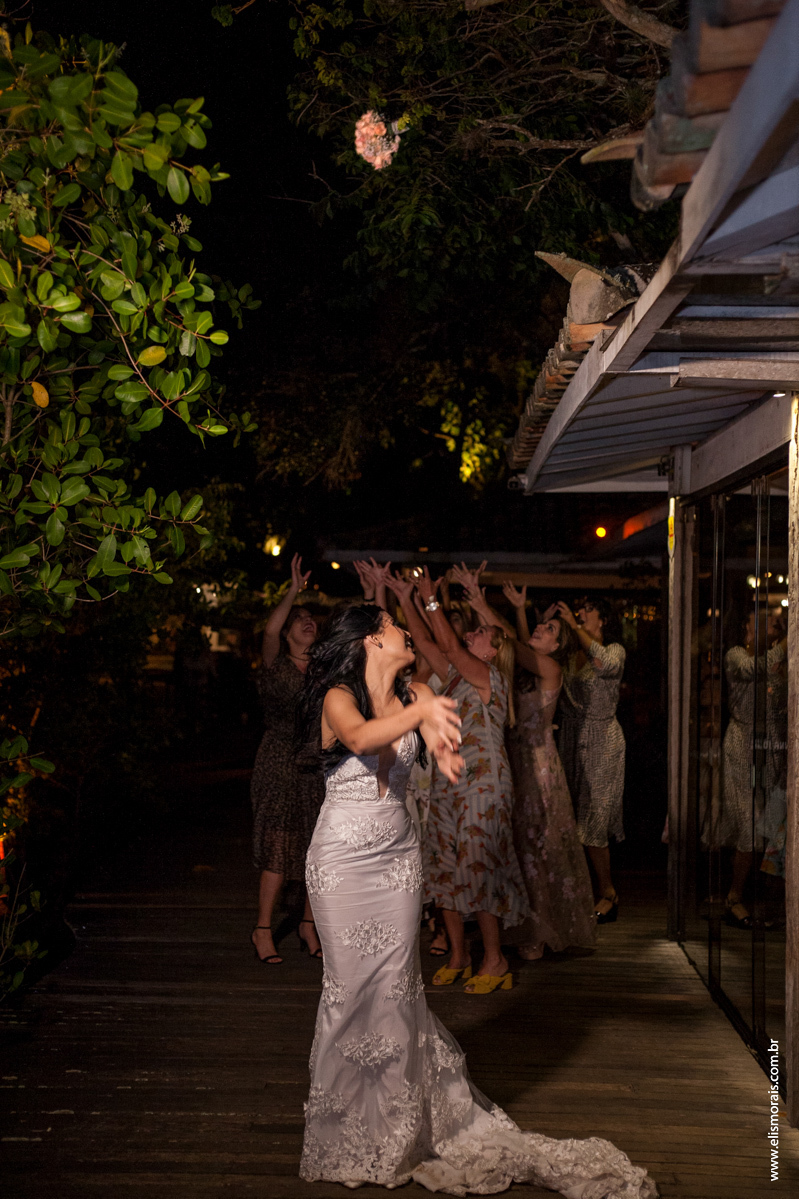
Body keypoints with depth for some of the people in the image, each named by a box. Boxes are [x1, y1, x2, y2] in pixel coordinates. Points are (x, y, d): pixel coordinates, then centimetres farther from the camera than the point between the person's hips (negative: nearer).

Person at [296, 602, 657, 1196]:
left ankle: (401, 1121, 19)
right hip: (342, 857, -3)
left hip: (398, 852, 3)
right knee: (352, 983, 0)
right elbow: (360, 737, -34)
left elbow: (448, 761, -11)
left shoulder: (415, 696, 1)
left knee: (395, 981, 3)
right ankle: (350, 1121, 17)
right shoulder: (339, 698, -12)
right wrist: (422, 711, -51)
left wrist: (448, 756, -36)